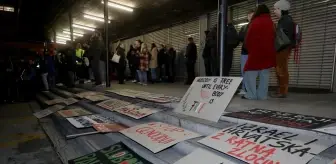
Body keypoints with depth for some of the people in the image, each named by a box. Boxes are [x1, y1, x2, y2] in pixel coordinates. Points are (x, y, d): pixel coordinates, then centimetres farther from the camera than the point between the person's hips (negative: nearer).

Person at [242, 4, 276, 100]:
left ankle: (251, 94, -8)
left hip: (256, 51, -5)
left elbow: (248, 38, -1)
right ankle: (262, 95, 4)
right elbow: (274, 37, 14)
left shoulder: (255, 22, -2)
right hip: (268, 52, 5)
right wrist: (270, 49, 18)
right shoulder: (271, 23, 12)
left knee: (250, 72, -2)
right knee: (264, 74, 5)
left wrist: (249, 49, 10)